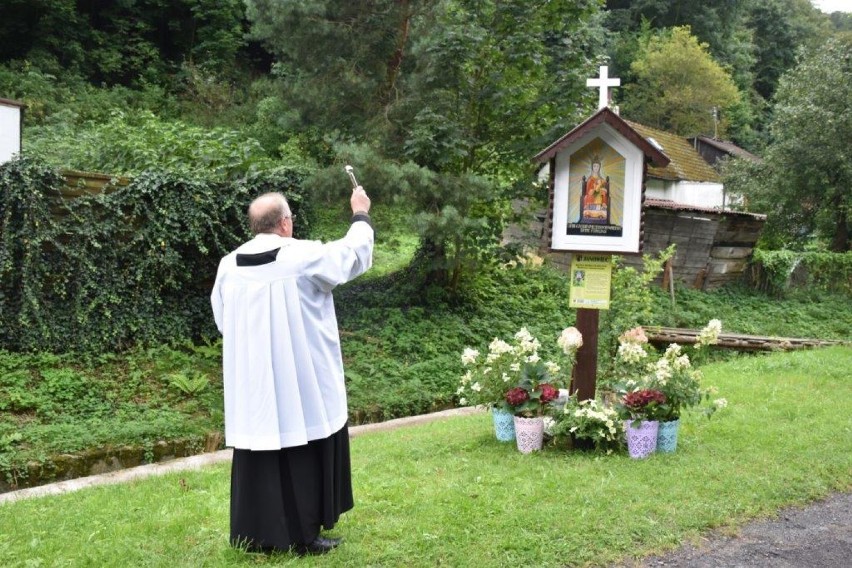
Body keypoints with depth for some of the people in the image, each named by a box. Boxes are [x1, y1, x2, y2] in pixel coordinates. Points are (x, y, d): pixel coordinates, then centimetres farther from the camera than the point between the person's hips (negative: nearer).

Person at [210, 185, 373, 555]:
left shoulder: (229, 264, 1)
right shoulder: (305, 257, -12)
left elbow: (221, 319, 12)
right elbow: (354, 253, 3)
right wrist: (361, 215, 19)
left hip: (251, 383, 5)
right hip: (301, 382, -4)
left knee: (259, 455, 11)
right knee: (303, 454, 6)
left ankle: (255, 534, 18)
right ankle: (303, 535, 12)